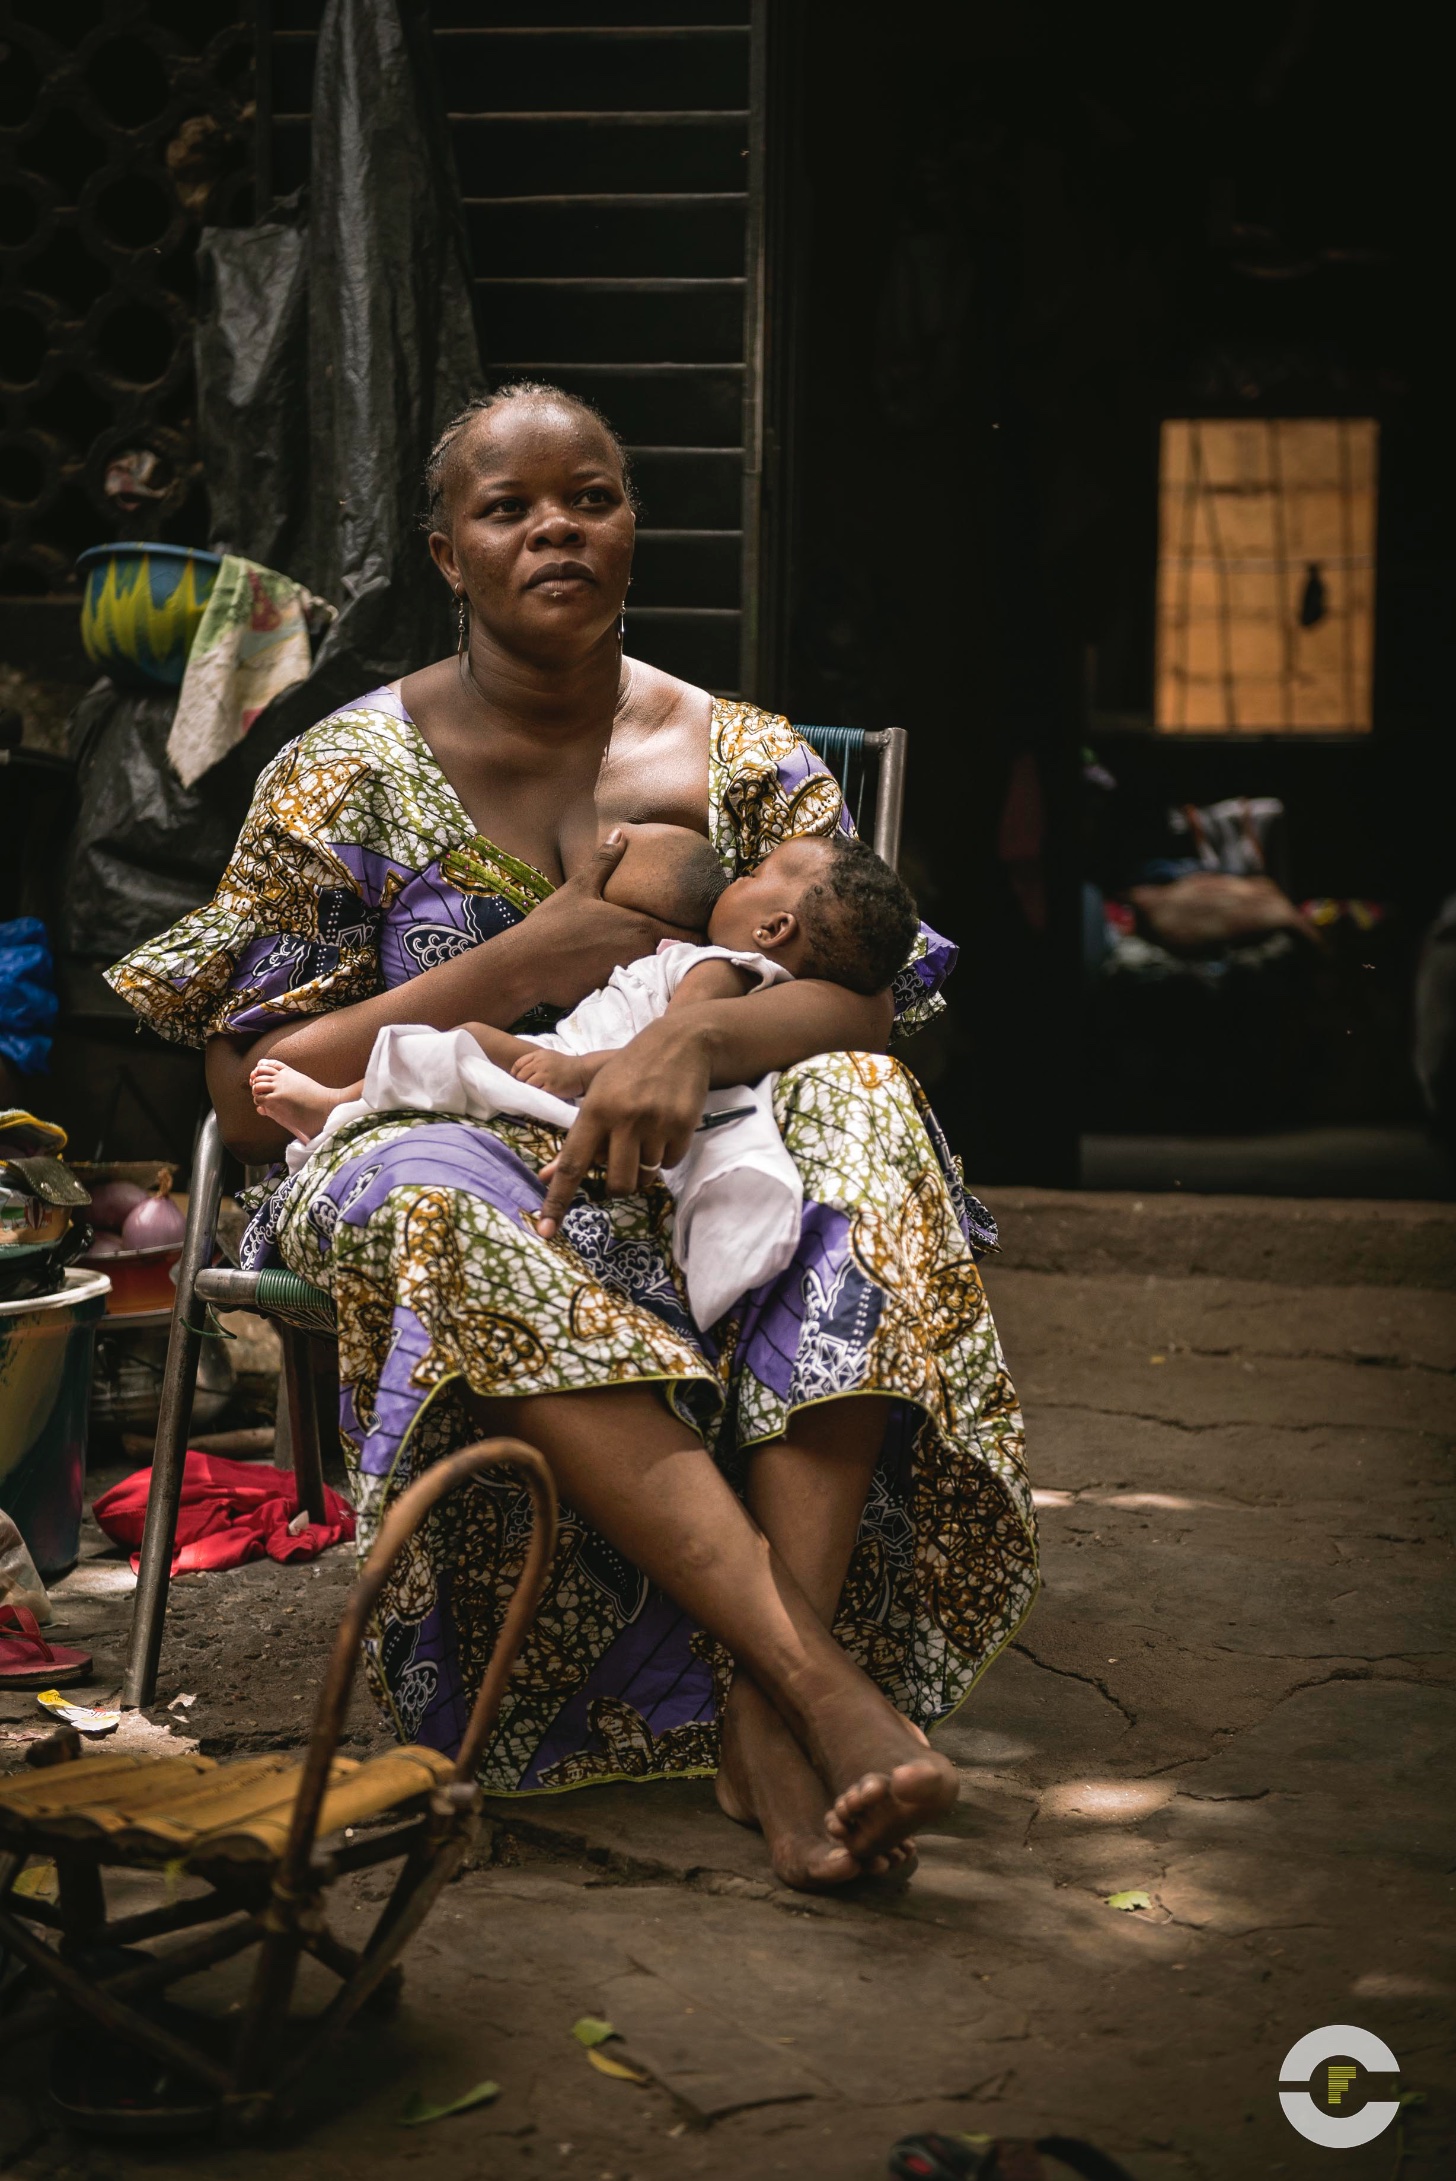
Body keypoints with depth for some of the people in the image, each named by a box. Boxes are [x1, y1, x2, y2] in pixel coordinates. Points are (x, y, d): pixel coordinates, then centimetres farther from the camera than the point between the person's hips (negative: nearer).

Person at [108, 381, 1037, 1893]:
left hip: (689, 1195, 2)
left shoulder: (744, 759, 9)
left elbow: (875, 994, -5)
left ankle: (761, 1728, -38)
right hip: (462, 1184, -2)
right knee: (422, 1193, -37)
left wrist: (696, 1036, -27)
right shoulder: (350, 774, 3)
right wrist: (522, 965, -13)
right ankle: (821, 1679, -46)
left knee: (854, 1100, -29)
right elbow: (249, 1095, -3)